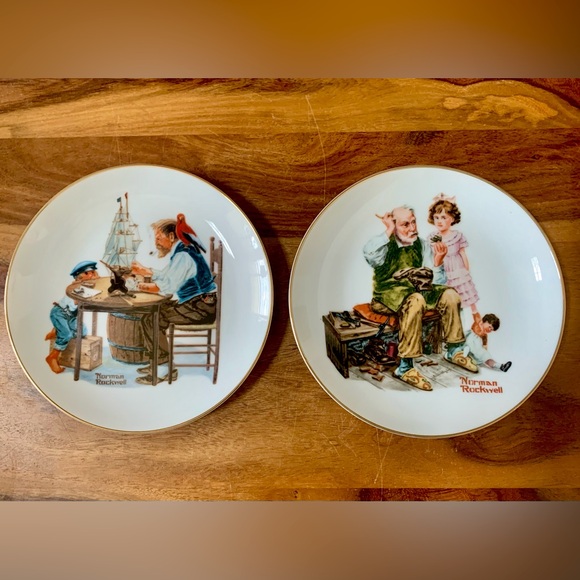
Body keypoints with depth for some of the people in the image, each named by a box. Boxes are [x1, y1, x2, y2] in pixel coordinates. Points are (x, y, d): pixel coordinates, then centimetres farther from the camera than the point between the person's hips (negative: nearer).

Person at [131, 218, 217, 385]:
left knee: (149, 319, -11)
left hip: (200, 308, -10)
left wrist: (145, 287, -5)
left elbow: (167, 286, -21)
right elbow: (166, 275, 27)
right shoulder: (180, 251, 15)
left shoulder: (183, 255, -17)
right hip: (198, 303, 10)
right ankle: (158, 362, 19)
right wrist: (144, 271, 23)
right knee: (153, 311, 14)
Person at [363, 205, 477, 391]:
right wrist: (388, 232, -21)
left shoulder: (423, 245, 9)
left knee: (449, 295, -12)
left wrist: (437, 262, -10)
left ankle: (454, 351, 8)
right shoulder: (385, 245, -5)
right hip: (388, 292, -6)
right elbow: (368, 253, -32)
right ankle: (405, 368, -32)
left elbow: (435, 283, 7)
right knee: (415, 300, -36)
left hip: (416, 289, 6)